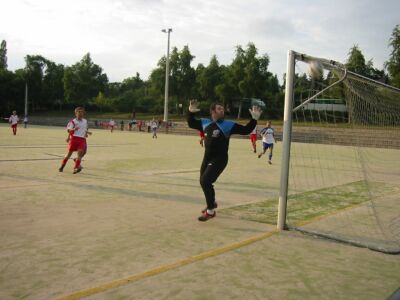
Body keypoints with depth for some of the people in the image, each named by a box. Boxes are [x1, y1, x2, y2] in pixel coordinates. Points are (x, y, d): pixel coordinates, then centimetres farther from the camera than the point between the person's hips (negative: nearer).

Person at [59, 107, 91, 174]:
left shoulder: (85, 121, 15)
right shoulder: (73, 121, -1)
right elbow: (68, 129, -11)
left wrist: (87, 133, 14)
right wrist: (73, 129, -29)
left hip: (82, 139, 3)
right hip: (74, 138, -3)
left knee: (80, 152, -14)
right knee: (69, 153, 2)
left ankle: (76, 167, -13)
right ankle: (62, 166, 18)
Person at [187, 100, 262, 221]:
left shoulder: (228, 125, -9)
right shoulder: (205, 123, 4)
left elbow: (245, 130, -10)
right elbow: (191, 124, 17)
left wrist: (254, 119, -20)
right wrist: (191, 112, 2)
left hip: (219, 159, -6)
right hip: (207, 158, 6)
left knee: (205, 181, -18)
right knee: (204, 182, 19)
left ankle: (210, 211, -2)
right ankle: (212, 203, 47)